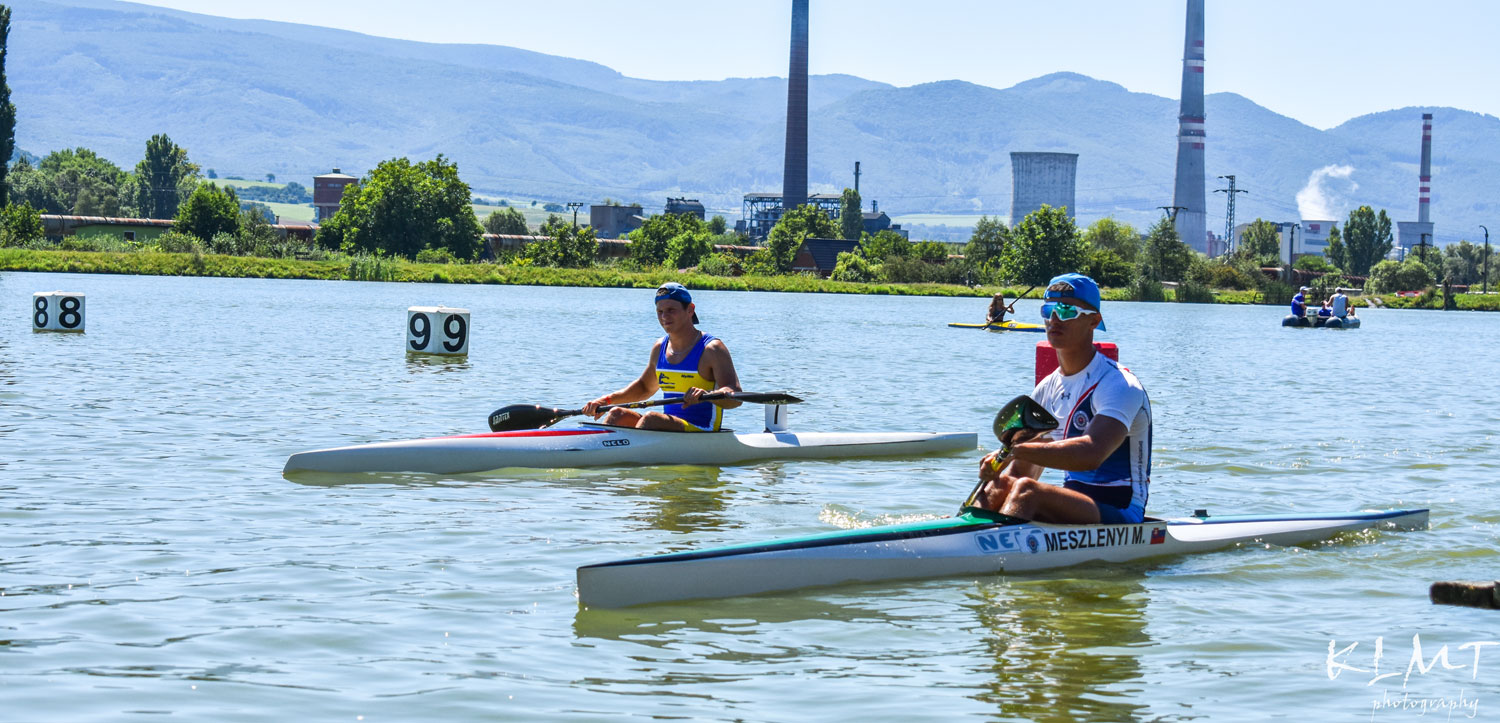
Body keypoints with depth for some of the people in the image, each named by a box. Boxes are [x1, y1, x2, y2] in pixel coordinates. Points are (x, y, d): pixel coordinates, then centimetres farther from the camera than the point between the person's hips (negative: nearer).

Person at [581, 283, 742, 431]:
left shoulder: (711, 349, -10)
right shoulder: (660, 348, 12)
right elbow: (645, 387, 30)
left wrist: (707, 395, -43)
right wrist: (607, 400, 15)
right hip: (669, 428, 7)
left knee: (651, 418, -30)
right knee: (617, 415, -9)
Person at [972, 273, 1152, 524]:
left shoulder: (1119, 385, -12)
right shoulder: (1047, 389, 13)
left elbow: (1092, 454, -31)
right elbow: (1021, 470, 10)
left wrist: (1015, 449, -31)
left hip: (1120, 516, -8)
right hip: (1073, 509, 8)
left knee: (1026, 490, -30)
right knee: (996, 486, -15)